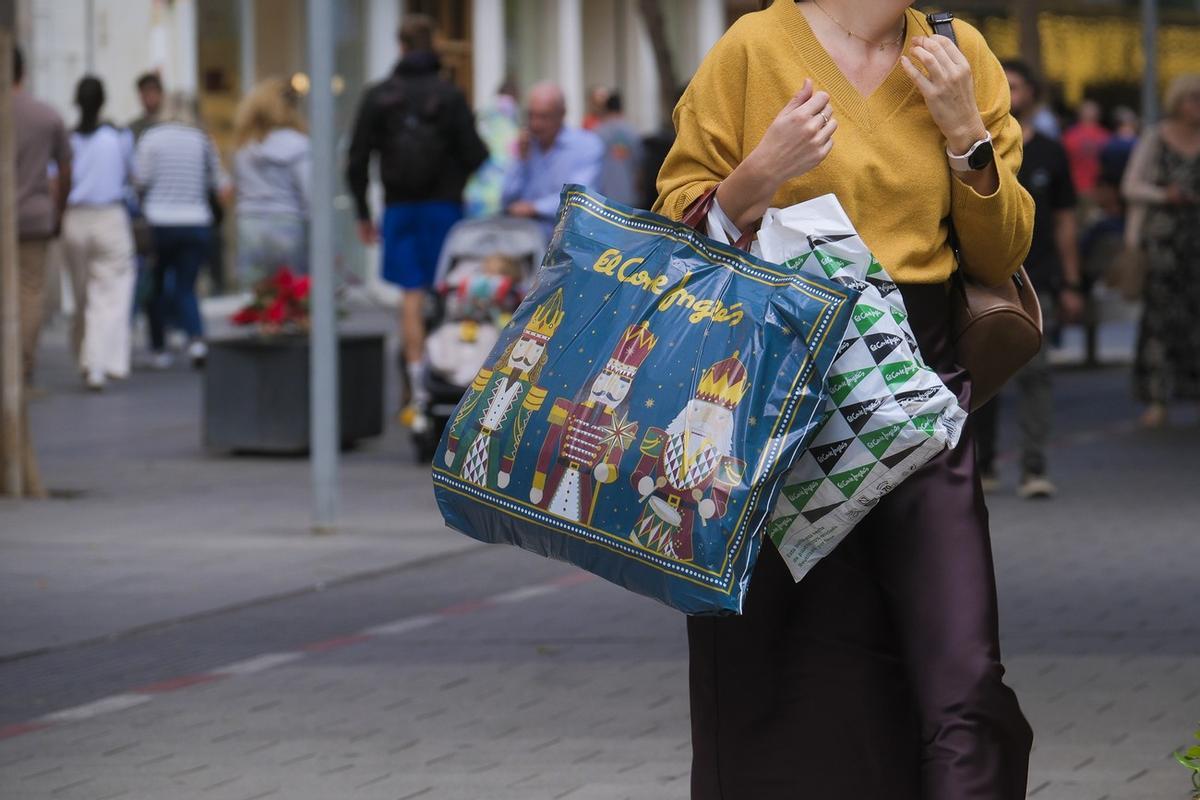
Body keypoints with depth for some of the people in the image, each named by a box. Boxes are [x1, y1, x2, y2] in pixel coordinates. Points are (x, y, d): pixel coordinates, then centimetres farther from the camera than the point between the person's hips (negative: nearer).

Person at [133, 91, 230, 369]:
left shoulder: (152, 138, -3)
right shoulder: (202, 140, 4)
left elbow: (141, 178, -7)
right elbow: (219, 183, 6)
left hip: (159, 223, -2)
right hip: (196, 224, 2)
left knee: (156, 286, 13)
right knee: (185, 287, 5)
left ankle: (159, 348, 14)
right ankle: (196, 337, -20)